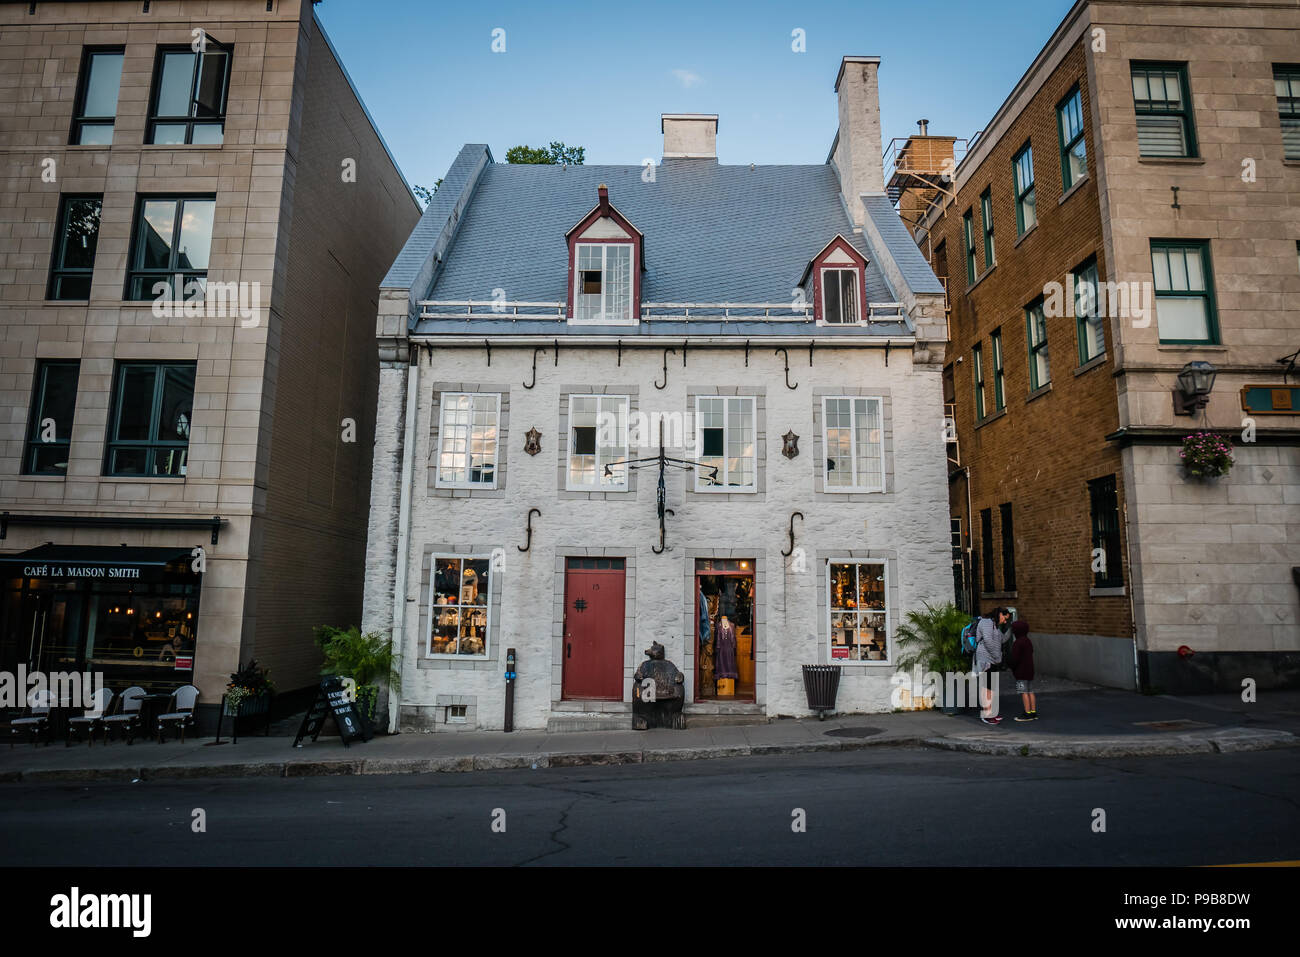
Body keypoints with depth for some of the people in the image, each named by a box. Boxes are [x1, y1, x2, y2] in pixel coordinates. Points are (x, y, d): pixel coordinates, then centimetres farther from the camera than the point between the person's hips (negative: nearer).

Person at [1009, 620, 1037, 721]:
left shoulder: (1018, 643, -17)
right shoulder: (1029, 642, 13)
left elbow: (1015, 658, -19)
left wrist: (1012, 667, -2)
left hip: (1021, 672, -9)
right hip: (1030, 671, 9)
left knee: (1024, 692, -6)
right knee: (1030, 691, 12)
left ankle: (1028, 713, -5)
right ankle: (1033, 712, 16)